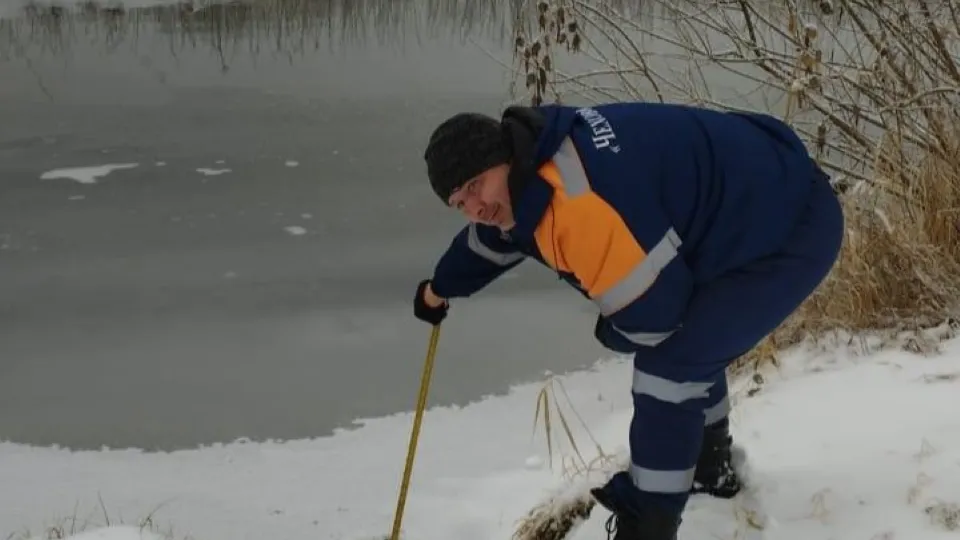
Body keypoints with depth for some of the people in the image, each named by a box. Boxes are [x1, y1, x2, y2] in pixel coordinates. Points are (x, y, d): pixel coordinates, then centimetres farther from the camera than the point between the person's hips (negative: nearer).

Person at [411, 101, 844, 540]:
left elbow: (652, 314, -28)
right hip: (758, 211, 10)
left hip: (794, 231, -10)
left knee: (668, 365, -15)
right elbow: (488, 240, 23)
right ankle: (710, 468, 48)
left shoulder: (579, 200, -34)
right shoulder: (533, 168, 0)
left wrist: (610, 333, -4)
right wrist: (439, 289, 42)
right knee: (688, 345, 28)